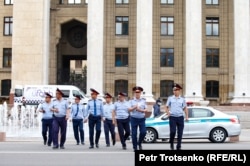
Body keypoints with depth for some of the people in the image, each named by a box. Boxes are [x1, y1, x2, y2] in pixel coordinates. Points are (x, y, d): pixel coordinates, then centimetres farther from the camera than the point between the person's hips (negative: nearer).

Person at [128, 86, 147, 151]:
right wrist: (134, 107, -26)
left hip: (142, 118, 1)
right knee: (134, 133, -1)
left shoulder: (143, 100, 5)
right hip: (134, 118, -1)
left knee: (143, 132, -8)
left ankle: (139, 143, 19)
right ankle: (135, 147, 11)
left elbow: (145, 110, 2)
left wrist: (140, 110, -17)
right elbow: (129, 109, -7)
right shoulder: (131, 100, 2)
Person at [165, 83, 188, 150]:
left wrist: (187, 116, 6)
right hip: (172, 117, -1)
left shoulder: (182, 99, 9)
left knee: (180, 133, 1)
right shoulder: (170, 98, 7)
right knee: (173, 131, -12)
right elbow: (167, 107, 13)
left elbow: (185, 108, 16)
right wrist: (168, 113, -4)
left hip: (180, 117, 2)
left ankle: (178, 147, 12)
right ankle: (171, 143, 14)